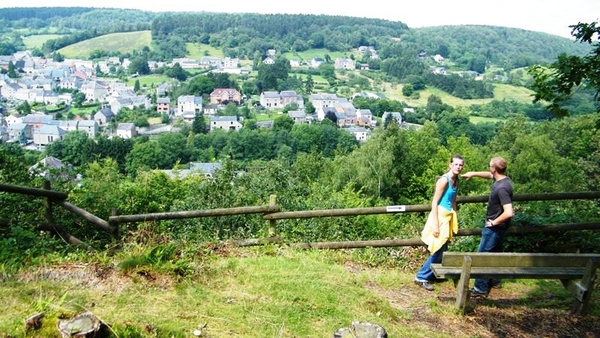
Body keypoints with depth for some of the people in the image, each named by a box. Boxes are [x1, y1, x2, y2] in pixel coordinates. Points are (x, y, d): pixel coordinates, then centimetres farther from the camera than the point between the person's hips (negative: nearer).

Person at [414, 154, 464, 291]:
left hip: (448, 217, 8)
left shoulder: (456, 181, 8)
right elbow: (434, 203, -18)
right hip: (440, 217, -8)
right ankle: (421, 277, 7)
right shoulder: (444, 180, -17)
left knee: (442, 250, 14)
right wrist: (435, 224, -21)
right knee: (438, 251, -4)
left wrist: (454, 220, 19)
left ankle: (432, 275, 29)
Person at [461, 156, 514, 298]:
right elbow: (489, 175, 25)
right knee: (495, 252, 22)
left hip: (495, 227, -10)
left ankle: (481, 288, 2)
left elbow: (508, 212, -35)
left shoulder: (502, 188, -30)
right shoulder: (502, 179, 0)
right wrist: (473, 173, 20)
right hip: (498, 227, 10)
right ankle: (494, 280, 37)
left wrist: (494, 222, -22)